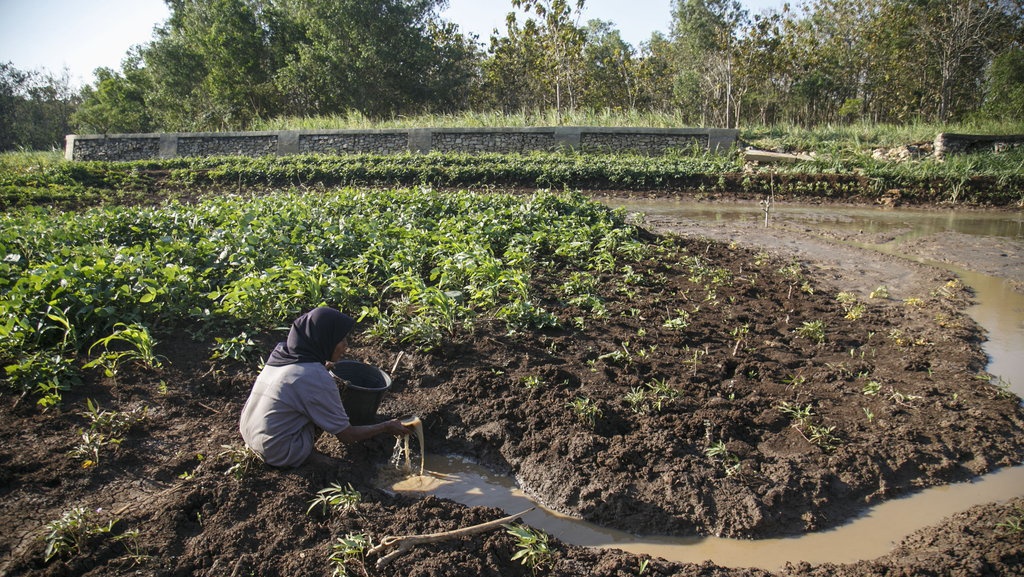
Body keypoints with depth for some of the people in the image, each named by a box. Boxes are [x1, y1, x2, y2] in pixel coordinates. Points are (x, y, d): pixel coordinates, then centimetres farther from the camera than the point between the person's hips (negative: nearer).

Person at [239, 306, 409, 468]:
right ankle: (305, 455, 0)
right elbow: (347, 435, -13)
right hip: (279, 454, -7)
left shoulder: (281, 352, -3)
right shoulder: (317, 379, -23)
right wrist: (387, 427, -2)